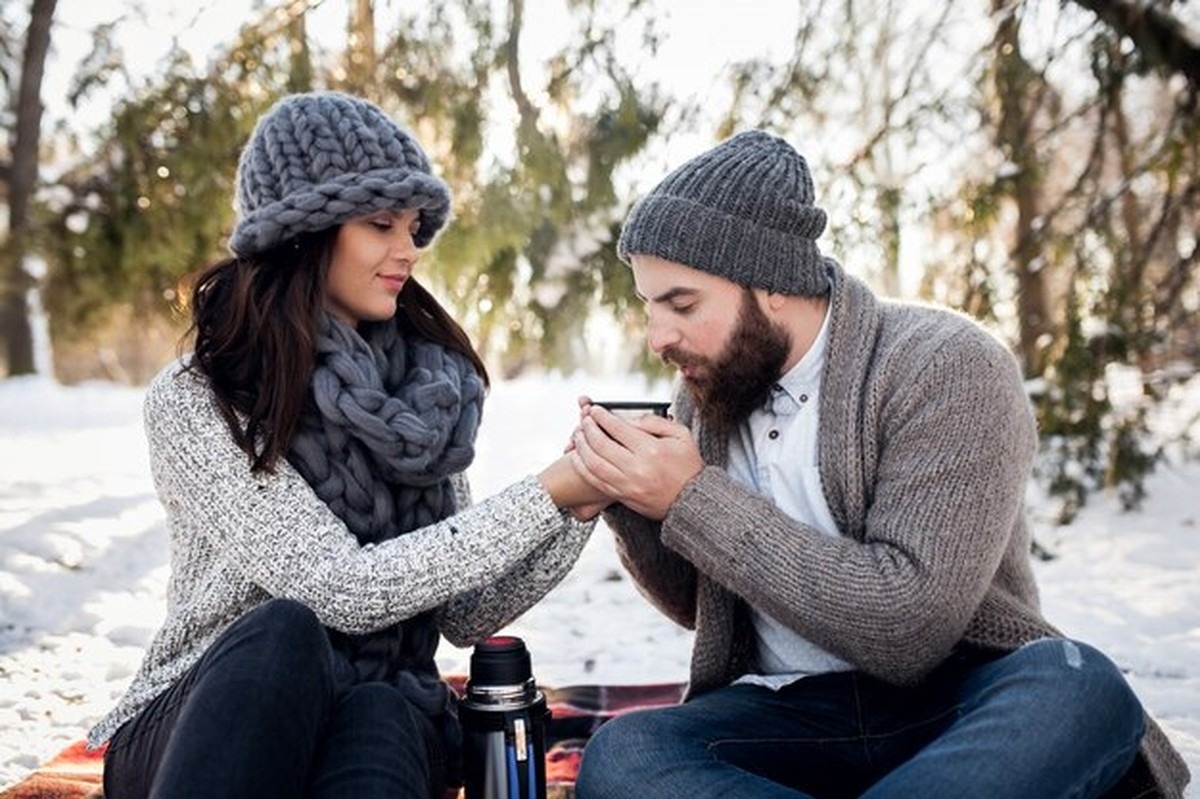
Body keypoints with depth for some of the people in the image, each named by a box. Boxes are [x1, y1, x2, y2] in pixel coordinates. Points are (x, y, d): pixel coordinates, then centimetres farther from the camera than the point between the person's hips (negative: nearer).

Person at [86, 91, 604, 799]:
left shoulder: (426, 390, 6)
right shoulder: (194, 401, -11)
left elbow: (464, 616, 4)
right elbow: (342, 591, -21)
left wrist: (578, 510, -12)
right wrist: (546, 496, -21)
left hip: (387, 720, 3)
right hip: (201, 723, -3)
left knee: (380, 720, -34)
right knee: (284, 631, -36)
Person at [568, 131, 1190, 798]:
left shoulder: (947, 367, -12)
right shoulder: (708, 394, 6)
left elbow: (908, 628, -21)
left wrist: (693, 499, -20)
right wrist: (629, 499, -2)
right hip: (787, 712, 4)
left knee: (1072, 688, -36)